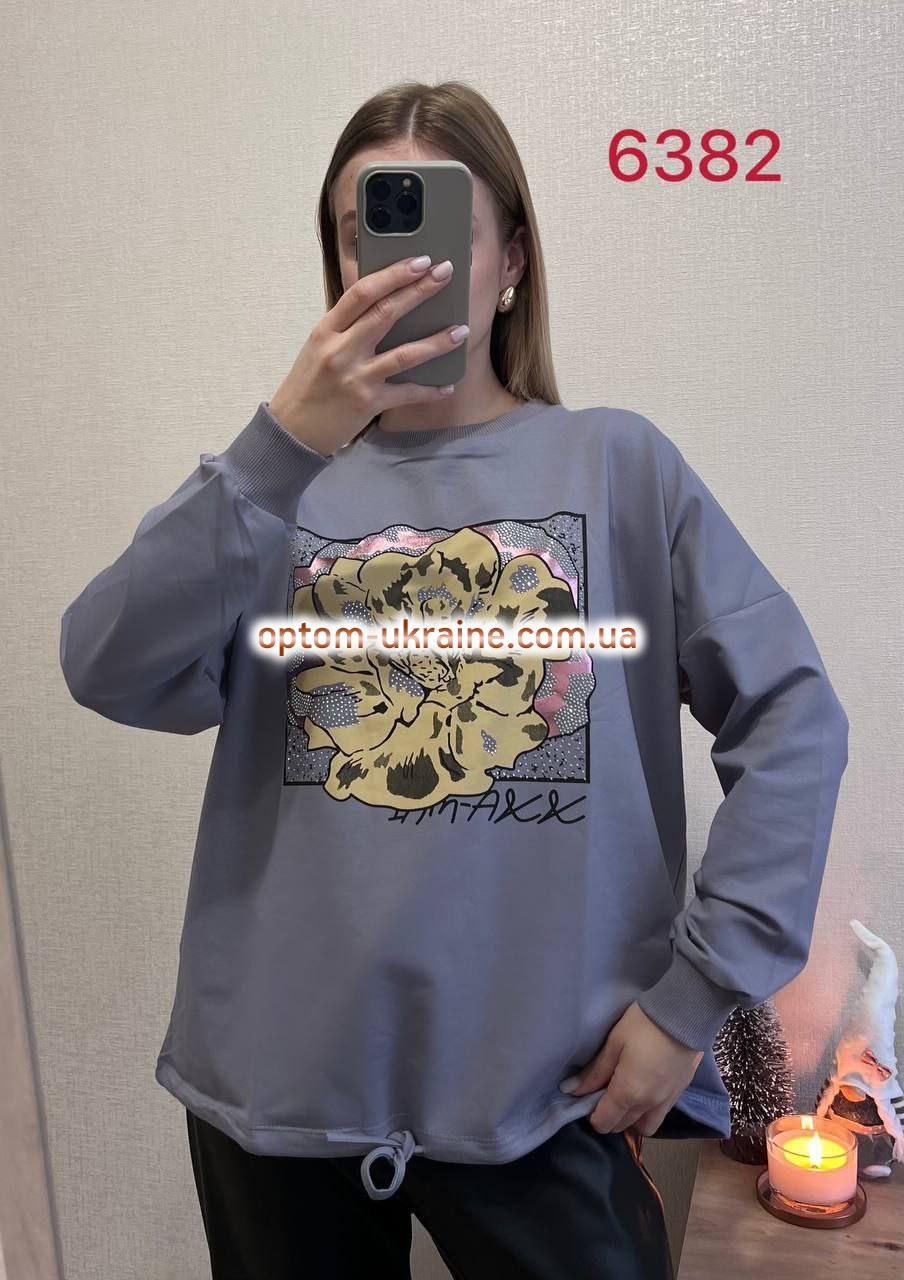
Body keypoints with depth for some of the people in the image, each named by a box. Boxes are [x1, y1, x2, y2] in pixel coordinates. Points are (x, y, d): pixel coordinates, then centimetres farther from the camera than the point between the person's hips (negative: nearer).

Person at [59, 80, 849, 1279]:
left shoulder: (621, 466, -2)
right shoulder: (273, 482, 2)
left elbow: (794, 718, -5)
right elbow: (111, 673, -13)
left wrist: (697, 993, -9)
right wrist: (288, 440, -24)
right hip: (278, 1083, 2)